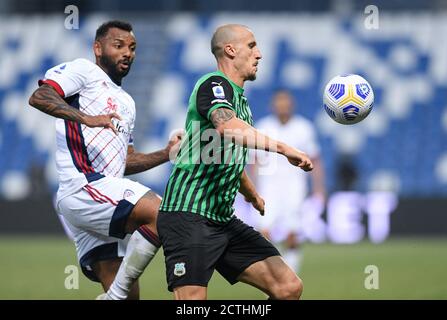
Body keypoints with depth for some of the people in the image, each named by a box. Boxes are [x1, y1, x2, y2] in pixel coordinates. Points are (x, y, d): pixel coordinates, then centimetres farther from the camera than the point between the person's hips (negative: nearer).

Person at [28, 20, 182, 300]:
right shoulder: (84, 71, 3)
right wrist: (87, 119, -27)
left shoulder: (127, 103, 29)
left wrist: (166, 154, 18)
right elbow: (39, 97, -14)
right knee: (161, 215, -27)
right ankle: (117, 293, -23)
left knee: (127, 294, 3)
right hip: (85, 186, -9)